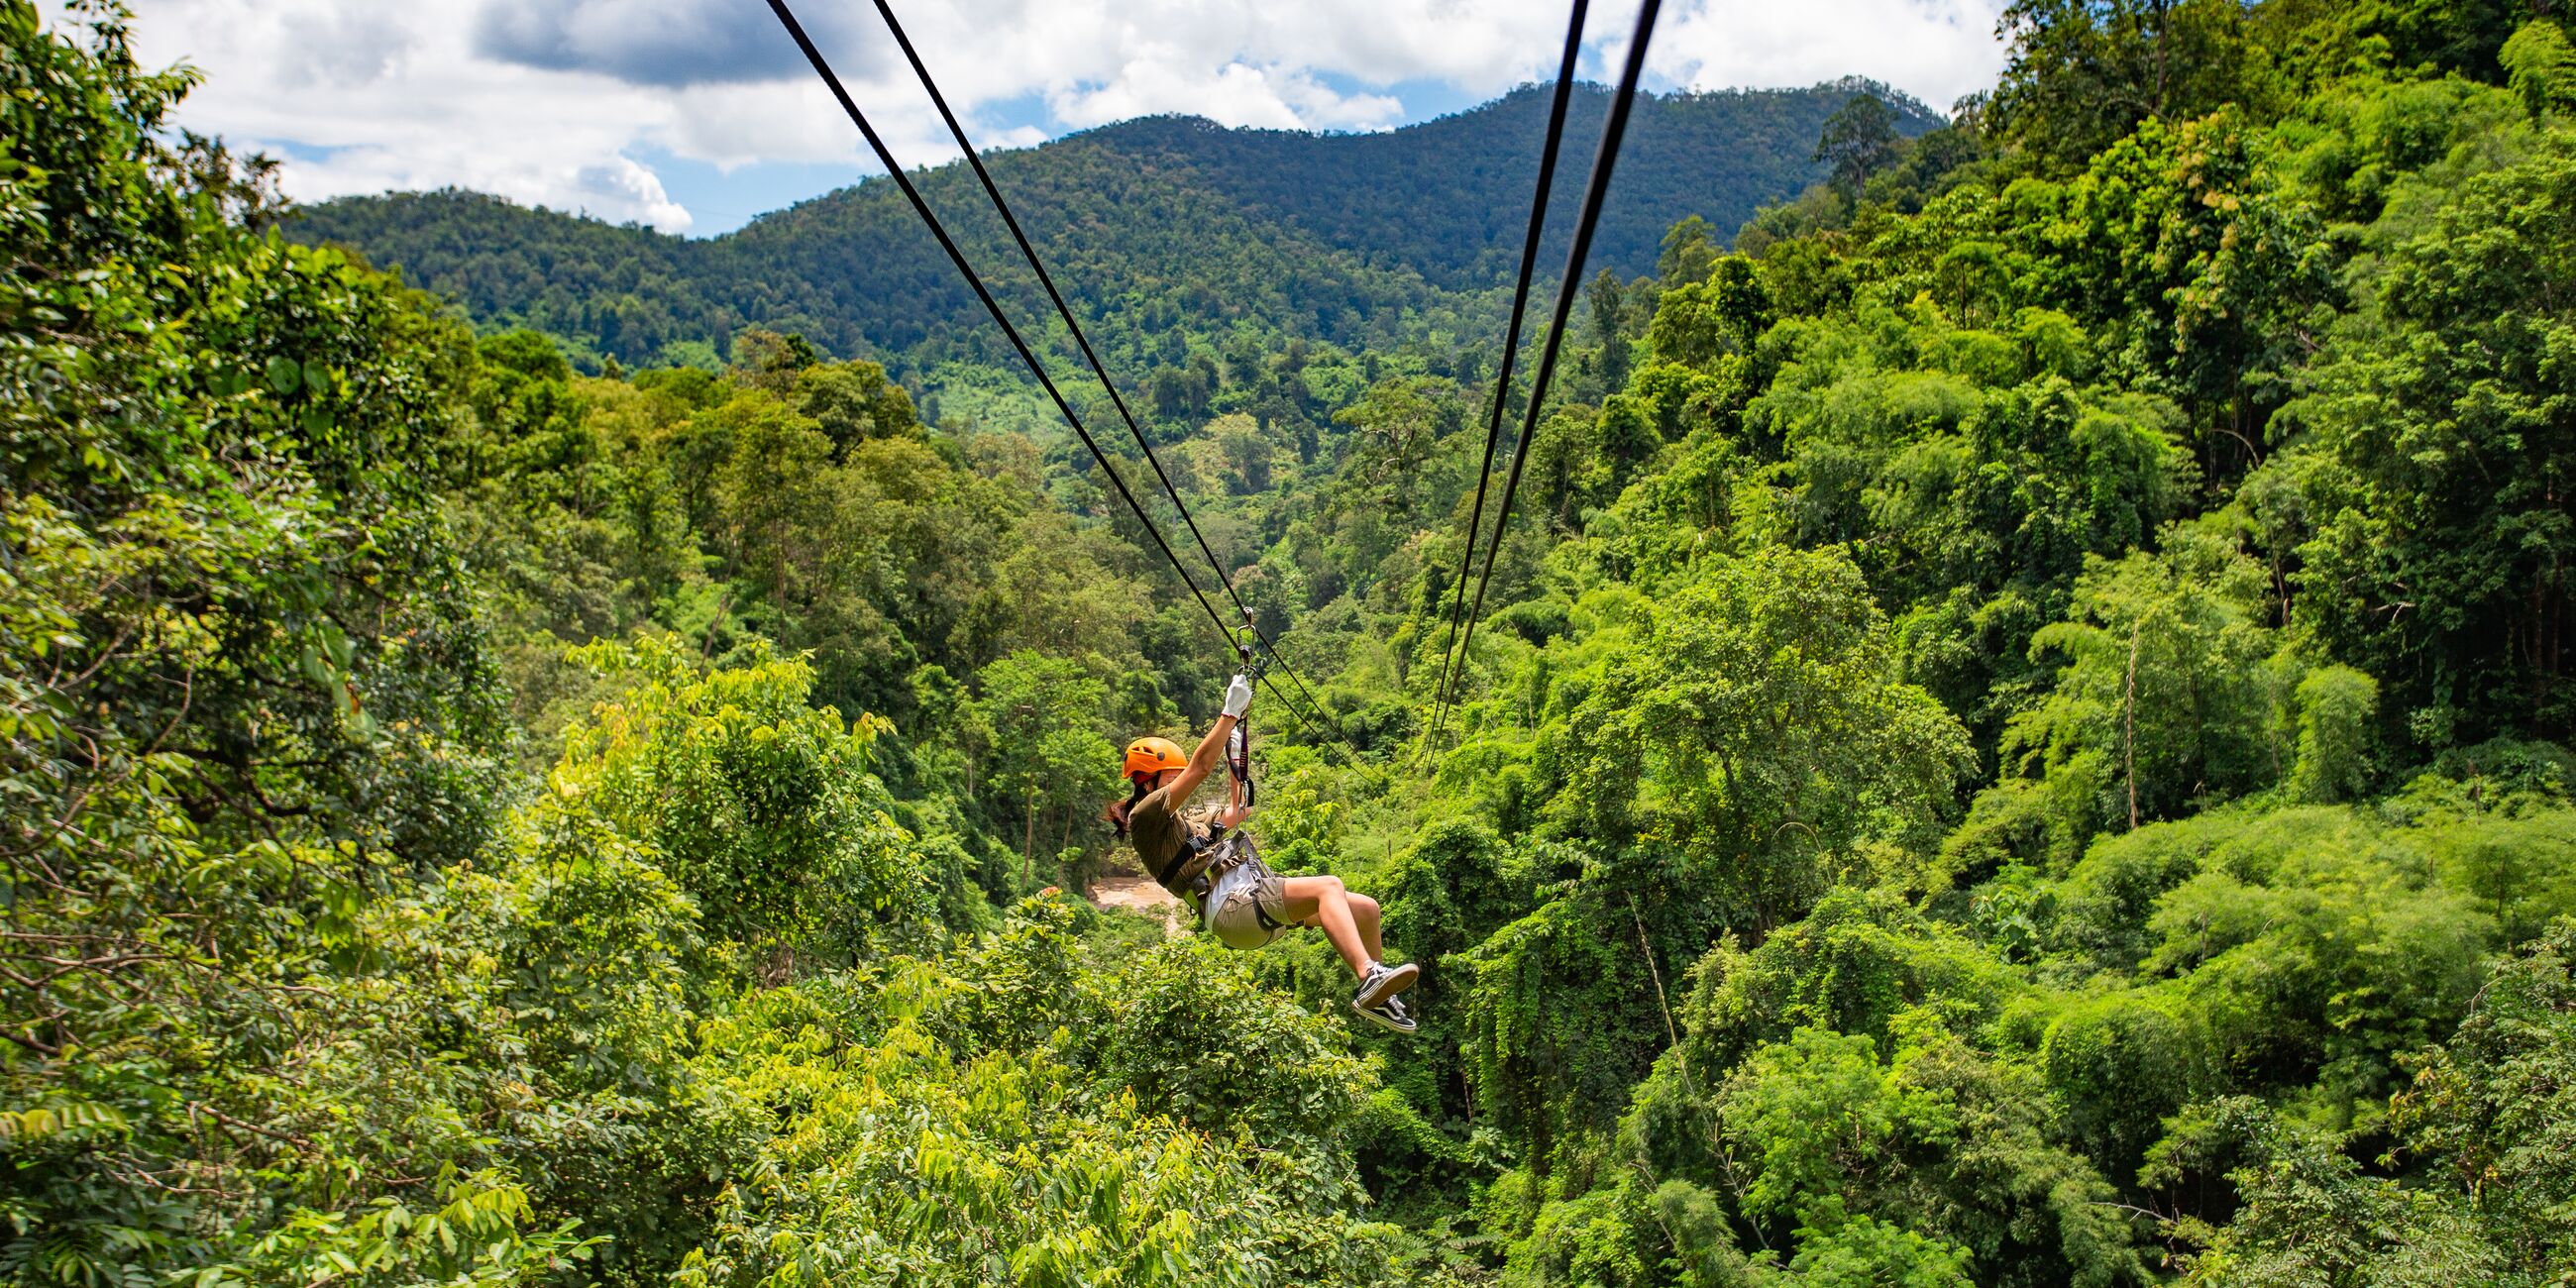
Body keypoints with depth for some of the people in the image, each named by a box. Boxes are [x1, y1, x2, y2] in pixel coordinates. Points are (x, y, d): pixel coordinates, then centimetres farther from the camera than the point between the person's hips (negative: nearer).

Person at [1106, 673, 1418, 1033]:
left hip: (1255, 895, 10)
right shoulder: (1145, 817, 1)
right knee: (1329, 886, -30)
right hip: (1231, 906, -10)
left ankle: (1376, 997, 16)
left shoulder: (1188, 819, 29)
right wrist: (1231, 712, -4)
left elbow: (1235, 813, 41)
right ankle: (1371, 977, -47)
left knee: (1365, 907, 4)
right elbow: (1200, 767, -7)